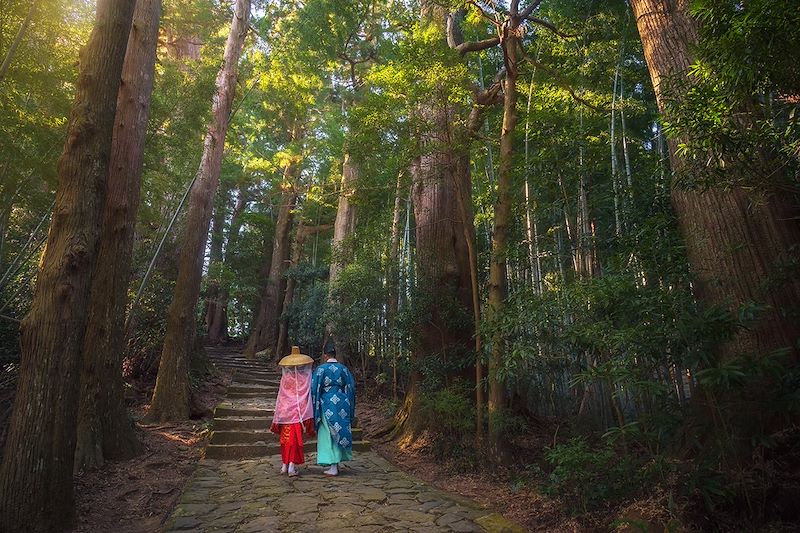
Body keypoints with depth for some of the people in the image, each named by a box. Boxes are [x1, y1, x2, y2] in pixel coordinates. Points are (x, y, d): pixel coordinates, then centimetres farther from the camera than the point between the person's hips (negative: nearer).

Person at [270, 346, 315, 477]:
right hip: (299, 412, -3)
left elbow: (280, 398, 3)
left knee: (286, 438, 15)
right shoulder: (305, 378, -6)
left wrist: (276, 420, 11)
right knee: (296, 438, 3)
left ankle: (285, 465, 23)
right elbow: (308, 398, -8)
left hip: (285, 411, 3)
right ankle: (292, 465, -3)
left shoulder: (285, 378, 0)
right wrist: (308, 417, -4)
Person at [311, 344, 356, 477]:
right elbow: (351, 387, 9)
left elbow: (315, 388, -7)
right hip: (342, 404, 4)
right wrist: (349, 408, 17)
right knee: (340, 432, 14)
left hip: (327, 404, -4)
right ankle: (336, 464, 22)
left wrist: (314, 407, 2)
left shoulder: (321, 369, -7)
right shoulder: (343, 369, 4)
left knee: (328, 434, 3)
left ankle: (333, 468, 3)